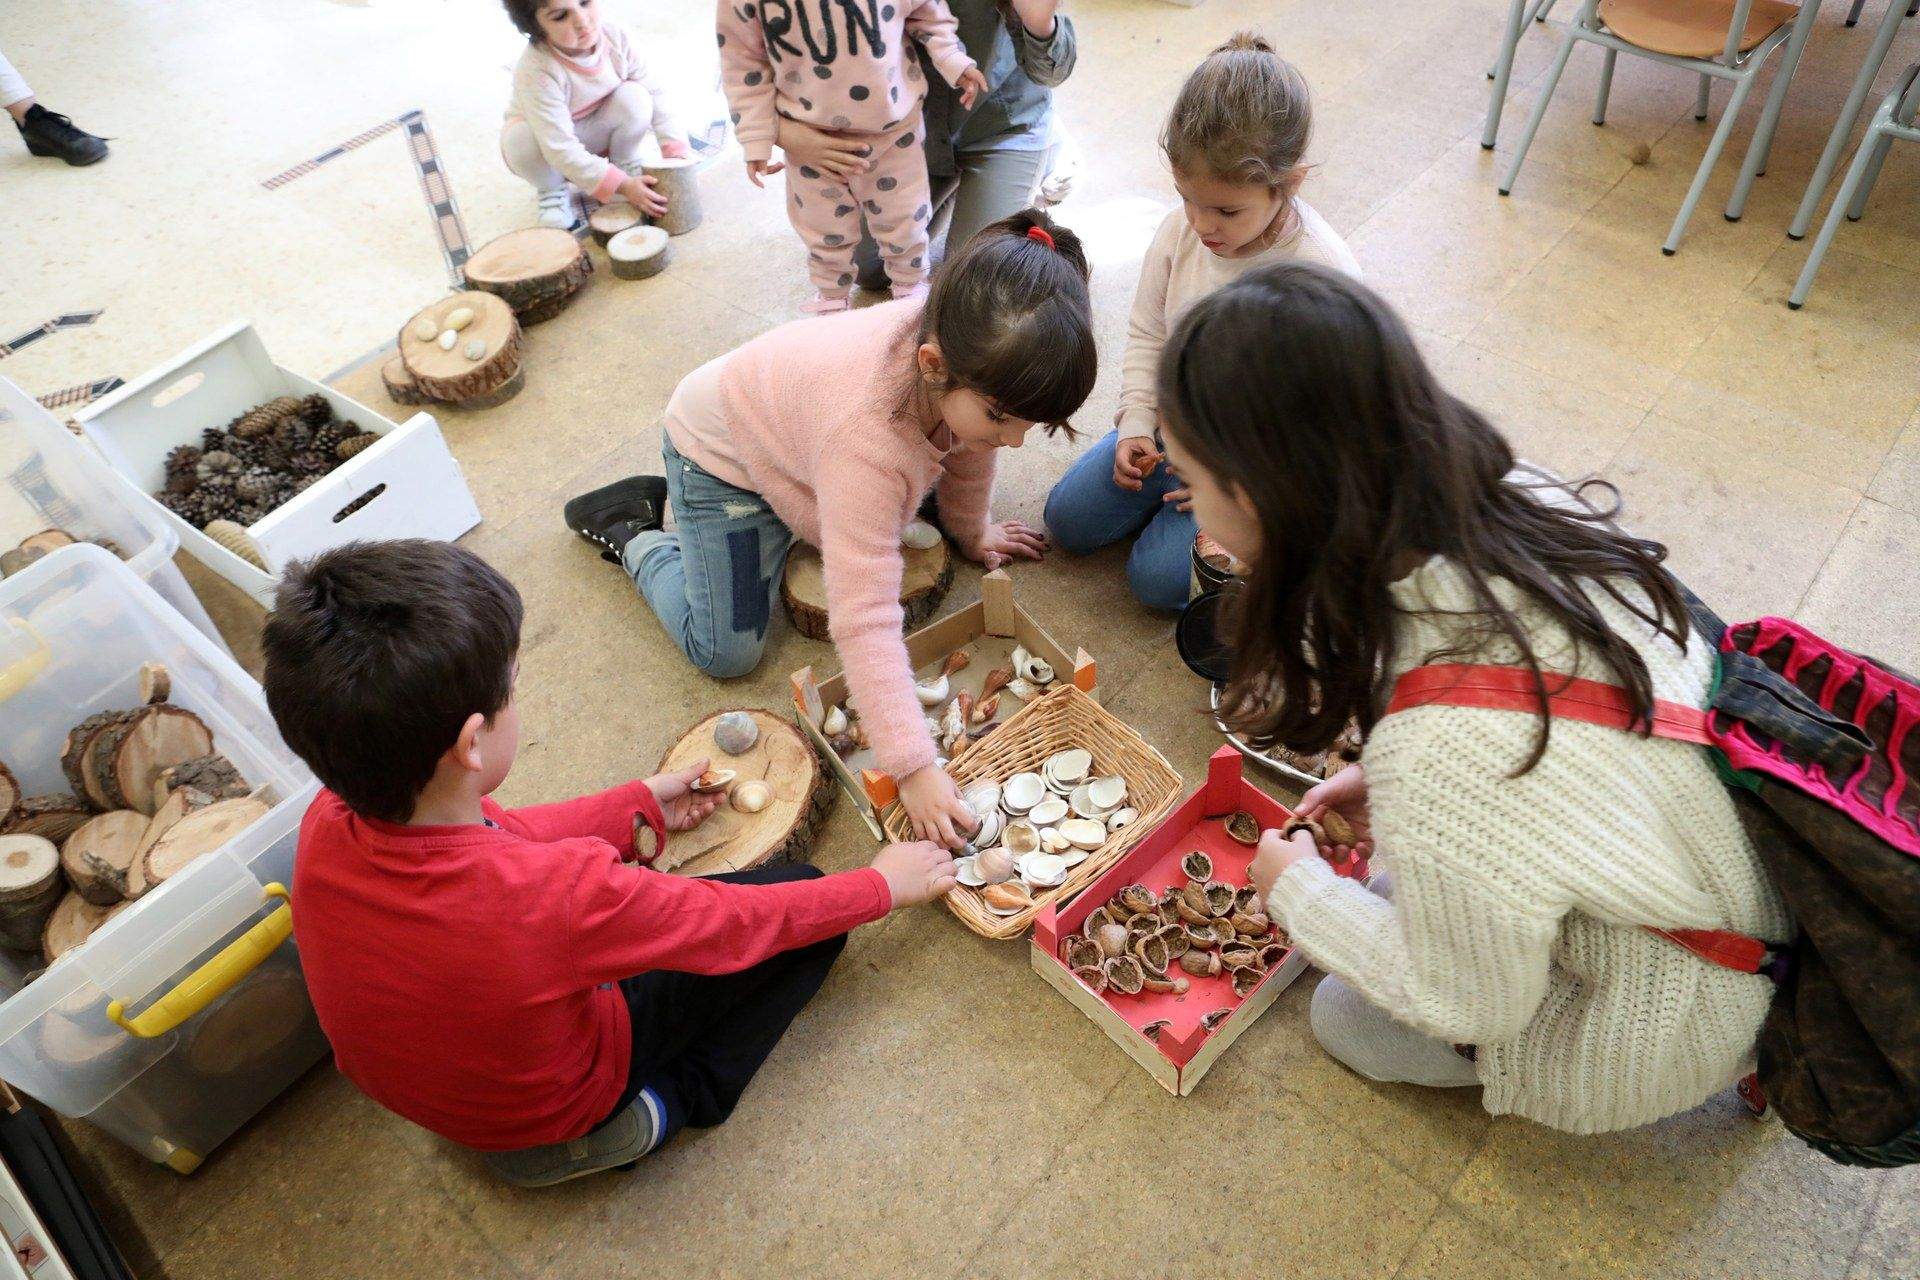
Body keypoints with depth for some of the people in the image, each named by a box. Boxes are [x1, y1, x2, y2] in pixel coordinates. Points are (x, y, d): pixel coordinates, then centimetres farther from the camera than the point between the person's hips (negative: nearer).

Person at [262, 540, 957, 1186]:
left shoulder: (327, 822, -24)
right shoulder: (558, 892, -42)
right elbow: (741, 923, -25)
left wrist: (639, 805, 8)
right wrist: (883, 883, -8)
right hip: (549, 1107, -5)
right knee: (806, 909, -2)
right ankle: (671, 1102, -2)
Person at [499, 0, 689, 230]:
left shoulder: (616, 37, -21)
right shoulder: (535, 70, -35)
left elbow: (654, 94, -13)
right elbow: (560, 148, -36)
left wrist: (675, 152, -24)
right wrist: (621, 186, -39)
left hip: (596, 137, 3)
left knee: (634, 96, -24)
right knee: (520, 139, -36)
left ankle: (627, 166, 2)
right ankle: (551, 189, -2)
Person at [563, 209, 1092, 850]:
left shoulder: (971, 358, -27)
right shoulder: (868, 434, -47)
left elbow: (967, 451, -1)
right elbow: (864, 617, -47)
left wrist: (972, 532, 15)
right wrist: (915, 767, -46)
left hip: (793, 427, 7)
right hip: (720, 452, -7)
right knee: (726, 651, -8)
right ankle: (634, 534, 15)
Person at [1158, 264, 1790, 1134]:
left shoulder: (1438, 769, -43)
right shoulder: (1523, 503, -21)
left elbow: (1473, 1007, -20)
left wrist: (1299, 890, -8)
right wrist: (1390, 785, 2)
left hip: (1659, 1040, -6)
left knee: (1349, 1018, 15)